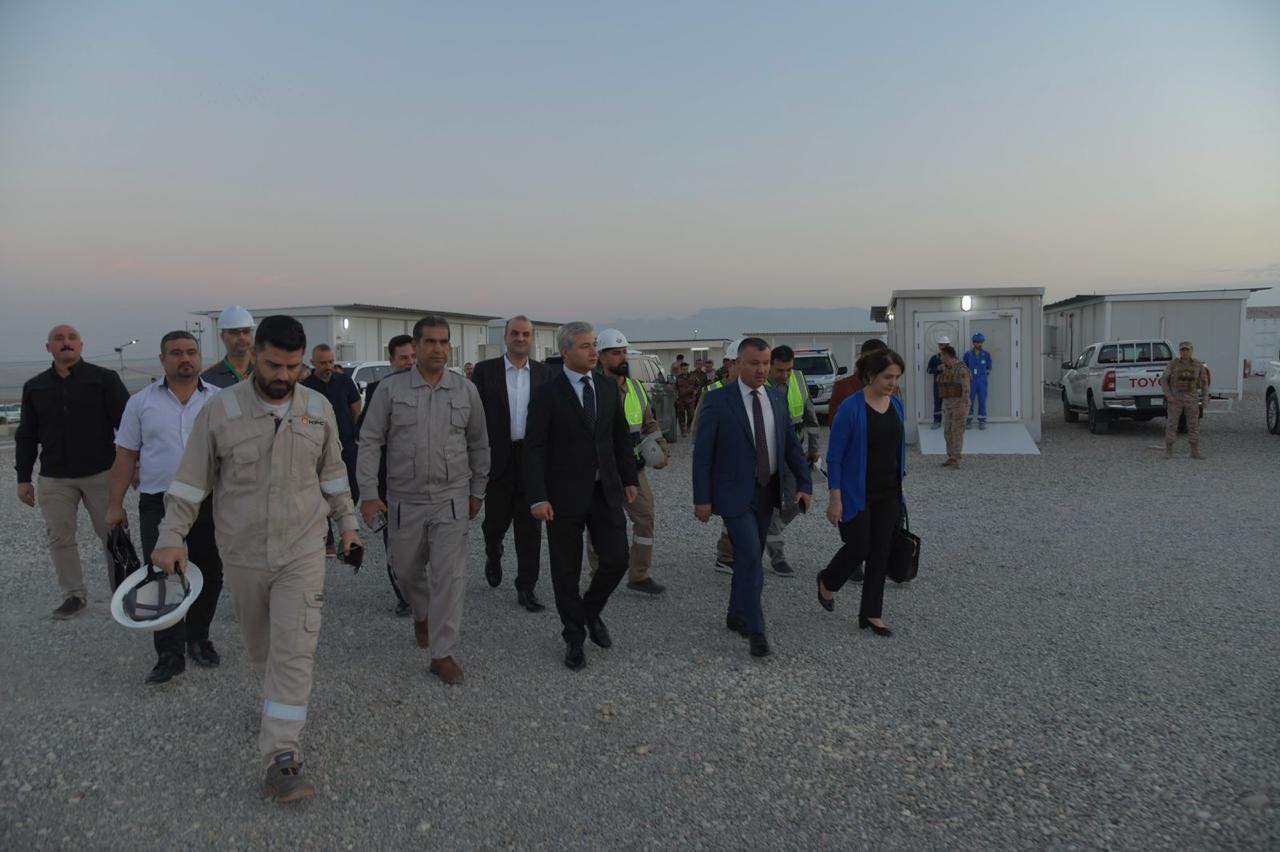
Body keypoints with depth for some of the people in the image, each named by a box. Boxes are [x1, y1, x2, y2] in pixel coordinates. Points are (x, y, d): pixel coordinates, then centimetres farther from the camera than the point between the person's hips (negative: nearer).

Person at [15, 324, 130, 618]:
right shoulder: (35, 387, 10)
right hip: (54, 479, 4)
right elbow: (26, 436, 15)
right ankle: (74, 595, 18)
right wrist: (23, 478, 11)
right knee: (59, 538, 5)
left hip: (101, 473, -3)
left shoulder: (104, 378, -1)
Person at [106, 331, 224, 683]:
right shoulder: (141, 402, 4)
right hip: (158, 504, -1)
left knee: (209, 576, 9)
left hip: (209, 502, 1)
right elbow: (126, 456, 6)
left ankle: (197, 638, 27)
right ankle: (170, 654, 2)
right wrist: (115, 505, 2)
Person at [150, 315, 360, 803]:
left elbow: (332, 473, 10)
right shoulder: (220, 411, -8)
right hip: (242, 554, 1)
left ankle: (282, 757, -3)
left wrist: (347, 523, 12)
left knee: (294, 652, -7)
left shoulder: (319, 409, -1)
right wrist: (172, 537, -6)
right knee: (261, 645, 18)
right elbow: (191, 480, -2)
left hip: (302, 552, 0)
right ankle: (280, 699, 47)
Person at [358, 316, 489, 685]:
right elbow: (370, 441, -1)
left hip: (452, 499, 0)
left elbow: (478, 444, 10)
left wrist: (477, 490, 11)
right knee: (406, 569, 16)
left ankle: (443, 654, 7)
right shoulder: (390, 388, -3)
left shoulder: (466, 390, 1)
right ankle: (422, 613, 48)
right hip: (404, 500, 1)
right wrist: (369, 492, -6)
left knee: (449, 577, -4)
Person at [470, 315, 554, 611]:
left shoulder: (544, 373, 6)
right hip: (497, 458, -1)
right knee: (497, 518, 9)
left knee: (530, 525, 3)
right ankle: (493, 554, 43)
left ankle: (526, 587, 13)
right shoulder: (485, 371, 1)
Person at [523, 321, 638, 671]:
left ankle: (591, 611, 30)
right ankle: (574, 637, 25)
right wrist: (537, 498, -17)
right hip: (564, 495, -4)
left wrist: (630, 479, 12)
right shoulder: (546, 394, -8)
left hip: (606, 491, 4)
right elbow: (534, 448, -11)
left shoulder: (608, 388, 6)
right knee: (567, 570, 6)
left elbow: (621, 436, 14)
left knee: (617, 559, 1)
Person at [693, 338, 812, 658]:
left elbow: (791, 445, 9)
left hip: (767, 491, 6)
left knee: (750, 558, 15)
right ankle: (755, 629, 3)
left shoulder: (778, 398, 5)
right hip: (735, 494, -5)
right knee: (750, 559, -10)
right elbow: (702, 452, -10)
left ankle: (736, 616, 31)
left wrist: (804, 484, -1)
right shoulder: (718, 401, -12)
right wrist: (702, 499, -12)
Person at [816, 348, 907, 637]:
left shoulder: (896, 404, 4)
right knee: (858, 548, -2)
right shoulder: (851, 409, -16)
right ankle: (827, 581, 29)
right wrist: (835, 498, -16)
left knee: (880, 552, 7)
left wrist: (899, 485, 15)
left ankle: (871, 614, 17)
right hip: (858, 493, -6)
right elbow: (834, 457, -13)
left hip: (888, 493, 6)